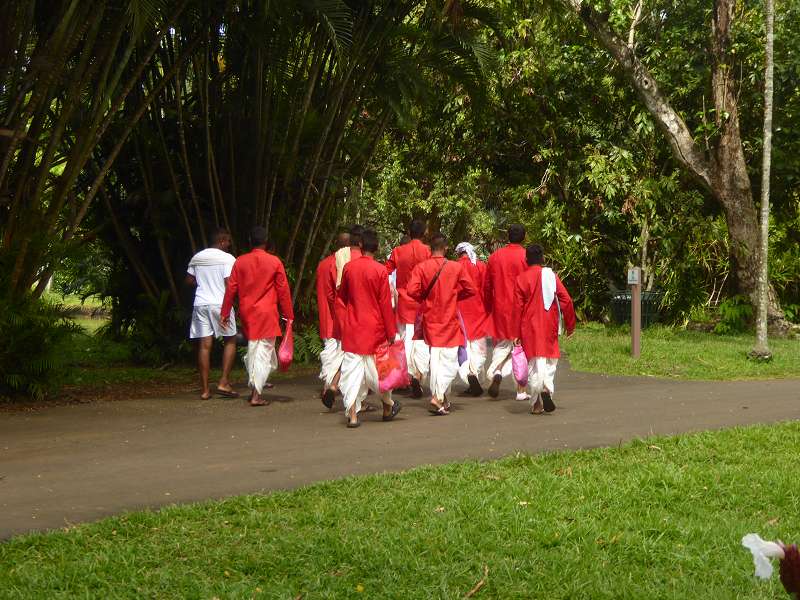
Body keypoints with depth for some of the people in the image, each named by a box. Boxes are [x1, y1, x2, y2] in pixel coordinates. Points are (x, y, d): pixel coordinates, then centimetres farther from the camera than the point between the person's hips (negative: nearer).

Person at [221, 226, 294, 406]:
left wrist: (225, 313, 10)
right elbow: (283, 290, -3)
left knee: (252, 350, 18)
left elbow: (231, 288, 3)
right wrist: (288, 315, 3)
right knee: (264, 352, -2)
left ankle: (255, 387, 20)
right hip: (267, 313, -3)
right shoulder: (274, 262, -5)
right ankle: (256, 395, -8)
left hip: (247, 313, 3)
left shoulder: (240, 262, 1)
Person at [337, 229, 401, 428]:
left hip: (352, 327, 2)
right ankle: (388, 406, 30)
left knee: (352, 369, 0)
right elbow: (385, 303, -8)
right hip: (375, 327, -2)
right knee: (377, 368, 12)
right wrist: (391, 332, -2)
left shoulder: (349, 267, -1)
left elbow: (342, 296, 13)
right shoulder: (380, 270, -9)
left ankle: (352, 414, -6)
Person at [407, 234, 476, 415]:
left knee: (435, 359, 13)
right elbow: (471, 290, -4)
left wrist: (425, 300, 5)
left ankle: (440, 397, 17)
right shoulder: (456, 267, -7)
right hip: (449, 320, -2)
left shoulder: (421, 267, -5)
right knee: (449, 361, 0)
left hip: (430, 318, 2)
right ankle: (438, 396, -18)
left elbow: (412, 291, -14)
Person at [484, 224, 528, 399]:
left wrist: (489, 308, 19)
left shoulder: (494, 257, 3)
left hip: (500, 310, 3)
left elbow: (487, 286, 9)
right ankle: (521, 390, 7)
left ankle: (495, 372, -16)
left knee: (501, 345, 12)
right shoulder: (526, 257, -9)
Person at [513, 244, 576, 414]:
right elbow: (566, 300, -2)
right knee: (550, 360, 12)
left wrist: (517, 334, 2)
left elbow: (518, 308, -2)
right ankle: (547, 388, -13)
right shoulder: (551, 276, 1)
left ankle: (536, 404, -4)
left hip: (529, 327, 0)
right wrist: (570, 324, 8)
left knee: (534, 363, 2)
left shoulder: (521, 279, -1)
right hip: (549, 327, 1)